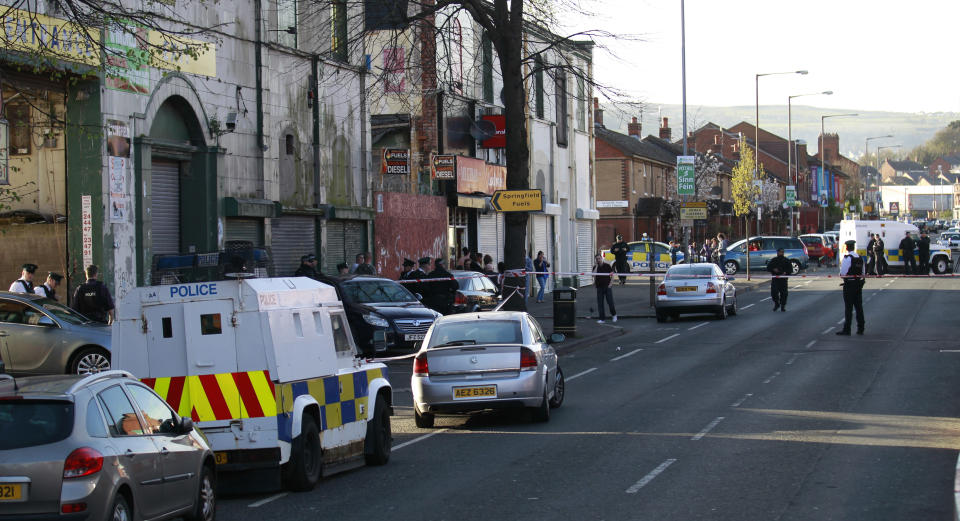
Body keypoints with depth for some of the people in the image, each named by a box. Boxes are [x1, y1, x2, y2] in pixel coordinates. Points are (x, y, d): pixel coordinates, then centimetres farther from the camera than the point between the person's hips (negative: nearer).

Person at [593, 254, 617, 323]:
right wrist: (596, 266, -10)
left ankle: (614, 315, 20)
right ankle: (602, 318, 4)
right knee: (600, 303, -1)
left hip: (607, 286, -2)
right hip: (599, 287, 2)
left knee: (610, 302, -3)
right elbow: (594, 275, -12)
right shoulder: (595, 267, 6)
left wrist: (610, 283, -8)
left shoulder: (607, 266, 1)